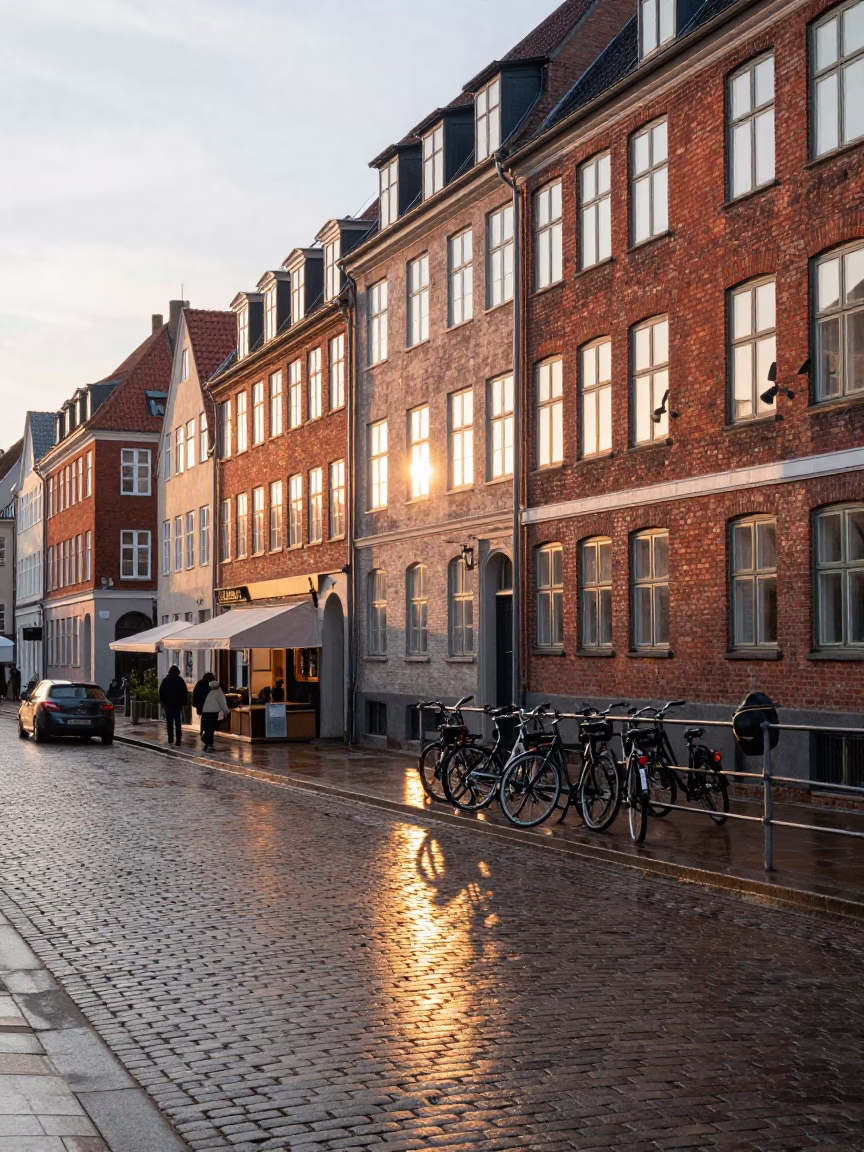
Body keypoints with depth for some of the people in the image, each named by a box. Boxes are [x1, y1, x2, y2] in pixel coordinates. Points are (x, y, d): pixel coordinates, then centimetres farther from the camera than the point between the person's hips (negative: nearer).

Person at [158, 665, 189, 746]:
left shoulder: (166, 680, 0)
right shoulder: (181, 680, 1)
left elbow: (161, 693, 0)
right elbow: (185, 693, 0)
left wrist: (163, 702, 9)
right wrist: (184, 703, 7)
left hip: (168, 704, -1)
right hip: (178, 705, 1)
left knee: (169, 723, 3)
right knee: (178, 723, 5)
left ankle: (170, 739, -9)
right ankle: (178, 740, 0)